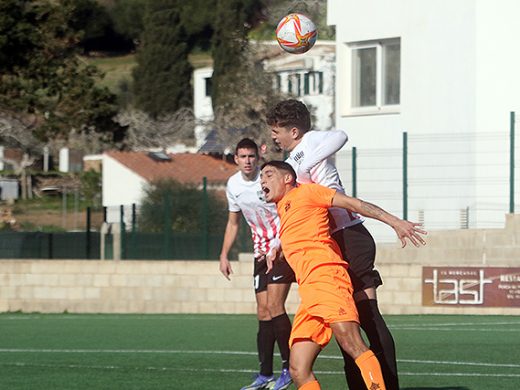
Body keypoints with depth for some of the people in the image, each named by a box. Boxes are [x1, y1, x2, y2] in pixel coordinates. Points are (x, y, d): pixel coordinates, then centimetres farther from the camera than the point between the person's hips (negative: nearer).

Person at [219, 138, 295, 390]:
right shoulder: (233, 185, 6)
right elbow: (233, 223, 20)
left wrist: (279, 249, -22)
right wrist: (224, 256, 13)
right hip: (261, 253, 6)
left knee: (274, 305, -17)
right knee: (263, 313, 3)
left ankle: (289, 368, -10)